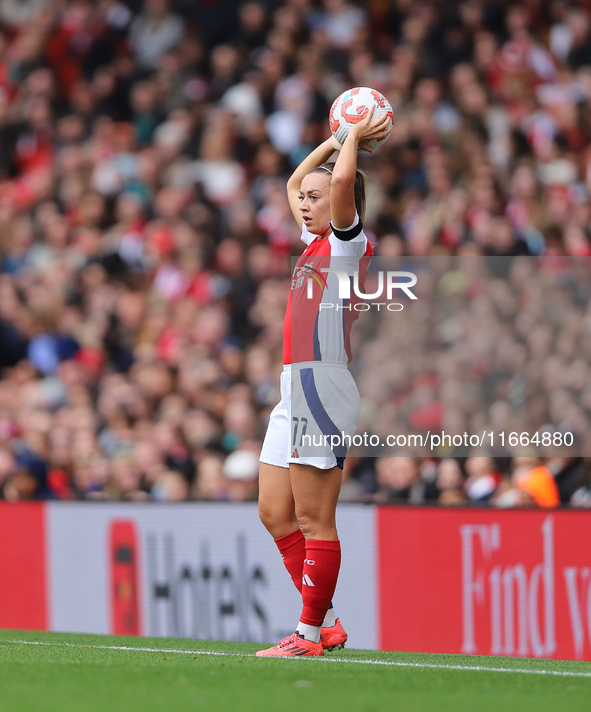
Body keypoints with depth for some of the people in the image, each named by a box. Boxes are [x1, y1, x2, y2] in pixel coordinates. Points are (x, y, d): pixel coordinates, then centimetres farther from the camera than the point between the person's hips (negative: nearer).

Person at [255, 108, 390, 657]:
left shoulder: (349, 242, -5)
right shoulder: (315, 242, 18)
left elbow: (343, 182, -22)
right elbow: (293, 184, 35)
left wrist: (353, 140, -5)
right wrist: (335, 140, 28)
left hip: (323, 386, -9)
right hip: (295, 390, 9)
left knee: (314, 519, -7)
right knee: (274, 513, 9)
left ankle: (312, 633, -3)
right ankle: (326, 622, 14)